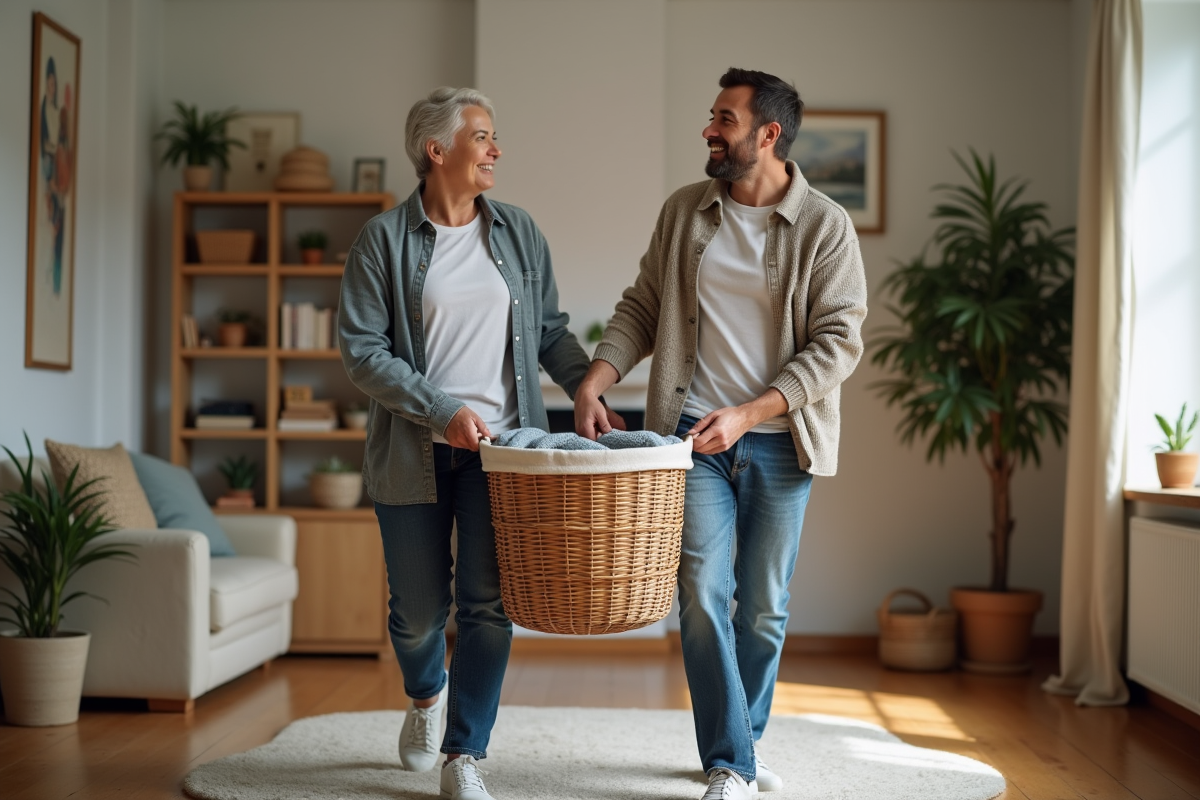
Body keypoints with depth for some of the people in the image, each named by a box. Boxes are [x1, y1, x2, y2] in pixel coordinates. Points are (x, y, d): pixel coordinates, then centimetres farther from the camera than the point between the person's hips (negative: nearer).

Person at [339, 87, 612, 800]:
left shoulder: (519, 232, 9)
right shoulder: (385, 239, -2)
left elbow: (551, 331, 14)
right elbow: (361, 348, -8)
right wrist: (443, 409, -16)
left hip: (501, 447, 2)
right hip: (415, 451, -2)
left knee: (489, 601, -6)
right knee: (419, 608, 8)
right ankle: (427, 695, 42)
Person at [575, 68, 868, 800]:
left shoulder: (825, 225, -5)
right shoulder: (684, 211, 6)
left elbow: (837, 343, -10)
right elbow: (641, 309, 10)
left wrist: (745, 413, -19)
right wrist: (593, 383, -6)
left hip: (778, 440, -1)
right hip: (693, 434, 1)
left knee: (765, 607, 9)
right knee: (704, 592, -8)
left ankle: (745, 740, 29)